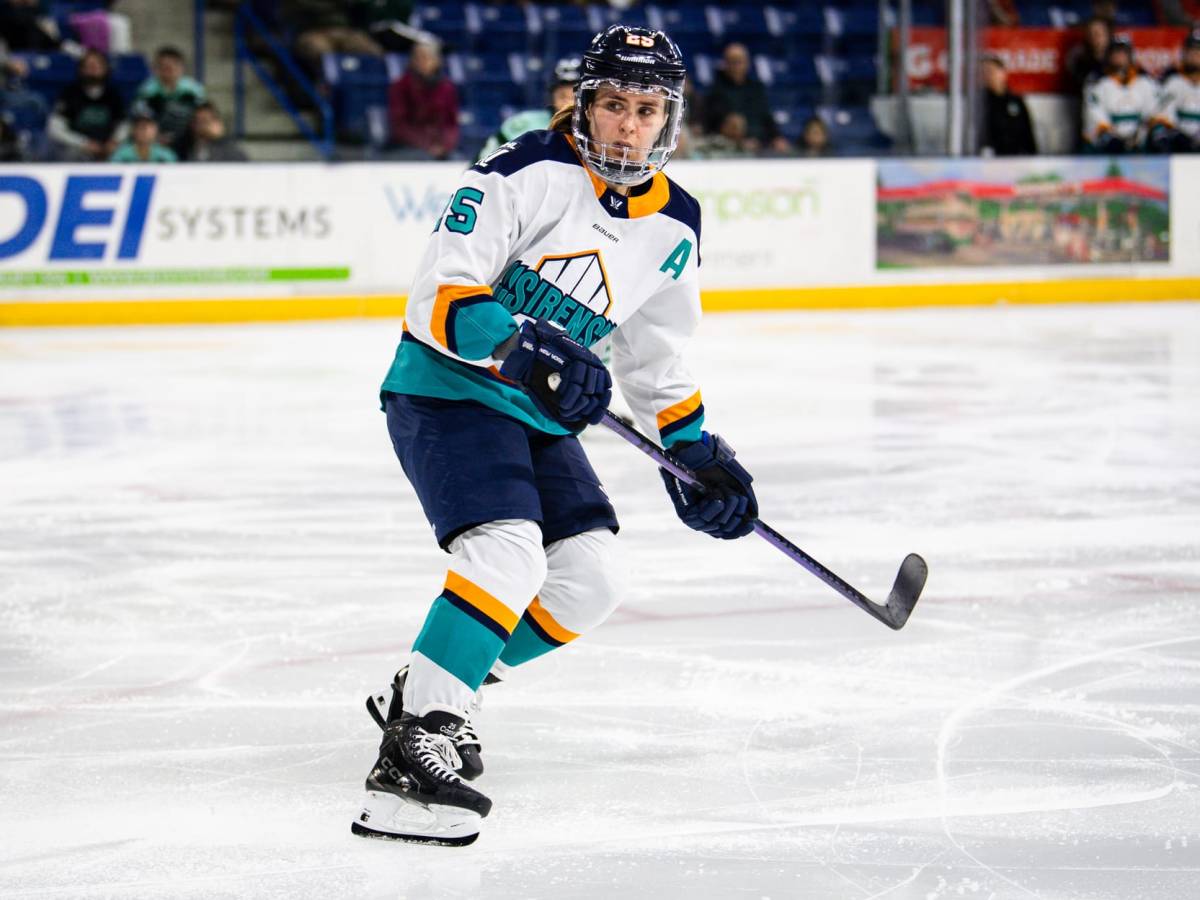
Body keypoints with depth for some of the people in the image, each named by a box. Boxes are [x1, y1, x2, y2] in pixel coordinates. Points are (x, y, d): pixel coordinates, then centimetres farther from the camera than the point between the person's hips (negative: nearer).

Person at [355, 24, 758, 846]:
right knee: (508, 552, -28)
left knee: (590, 580, 2)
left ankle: (435, 694, 16)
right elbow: (438, 299, -22)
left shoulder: (673, 229, 6)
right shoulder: (525, 174, -17)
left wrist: (696, 450, 13)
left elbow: (657, 355, 19)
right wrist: (524, 348, -36)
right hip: (444, 394, -8)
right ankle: (413, 741, -30)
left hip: (538, 415, 8)